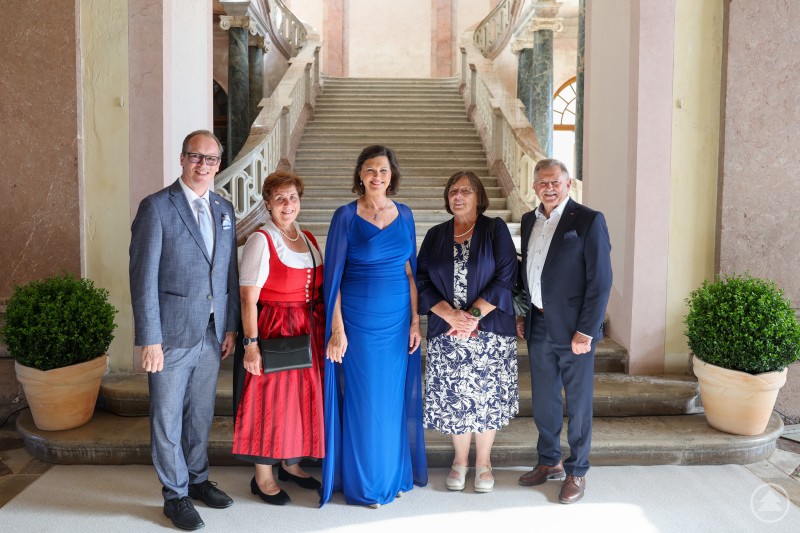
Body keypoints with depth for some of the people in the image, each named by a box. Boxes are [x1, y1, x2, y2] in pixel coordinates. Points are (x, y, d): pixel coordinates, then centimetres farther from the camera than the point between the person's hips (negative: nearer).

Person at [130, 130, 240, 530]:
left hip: (212, 333, 5)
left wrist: (231, 327, 8)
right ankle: (175, 495, 24)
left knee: (201, 414, 17)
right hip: (172, 334, -5)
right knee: (168, 419, 7)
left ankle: (197, 480, 35)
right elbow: (143, 278, -12)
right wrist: (149, 339, -15)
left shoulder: (224, 210, 9)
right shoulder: (156, 207, -9)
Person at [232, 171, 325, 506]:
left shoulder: (308, 240, 9)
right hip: (272, 331, -7)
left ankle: (290, 464, 34)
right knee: (269, 400, 2)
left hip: (307, 332, 7)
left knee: (301, 397, 15)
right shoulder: (261, 241, -11)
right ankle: (263, 477, 18)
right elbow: (248, 298, -15)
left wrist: (324, 328, 8)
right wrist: (251, 344, -20)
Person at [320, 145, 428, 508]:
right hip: (359, 320, -4)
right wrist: (337, 329, -11)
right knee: (363, 400, 4)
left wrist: (415, 320, 4)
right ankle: (362, 483, 21)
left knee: (395, 399, 12)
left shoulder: (404, 215, 7)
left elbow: (410, 271, 9)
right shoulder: (346, 216, -6)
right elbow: (333, 275, -7)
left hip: (398, 320, 4)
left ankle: (393, 475, 30)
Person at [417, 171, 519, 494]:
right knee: (453, 398, 5)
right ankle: (460, 459, 26)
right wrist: (450, 314, -12)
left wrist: (474, 315, -13)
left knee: (487, 396, 4)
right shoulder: (436, 235, 9)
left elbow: (506, 276, -7)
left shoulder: (495, 230, 1)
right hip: (446, 333, 2)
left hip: (489, 330, -2)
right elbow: (422, 280, 3)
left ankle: (483, 461, 23)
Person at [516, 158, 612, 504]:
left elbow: (600, 281, -13)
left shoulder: (588, 221, -10)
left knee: (578, 404, 7)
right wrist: (521, 315, 11)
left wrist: (585, 331, -16)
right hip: (538, 327, 6)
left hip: (573, 330, -6)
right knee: (543, 401, 16)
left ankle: (576, 472, 23)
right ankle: (549, 462, 33)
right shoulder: (529, 221, 10)